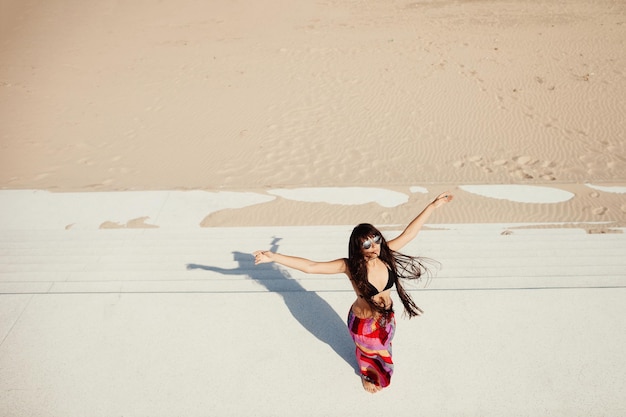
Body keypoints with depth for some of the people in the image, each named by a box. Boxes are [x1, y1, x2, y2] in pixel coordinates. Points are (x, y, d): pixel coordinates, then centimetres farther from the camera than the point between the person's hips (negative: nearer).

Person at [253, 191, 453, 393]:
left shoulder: (385, 253, -23)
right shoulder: (350, 266, -33)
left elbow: (409, 233, -15)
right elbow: (310, 266, -38)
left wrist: (433, 205, -15)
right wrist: (274, 256, -47)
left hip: (387, 316, 4)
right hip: (364, 322, -4)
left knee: (383, 347, 33)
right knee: (369, 350, 27)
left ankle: (381, 372, 68)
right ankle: (368, 376, 63)